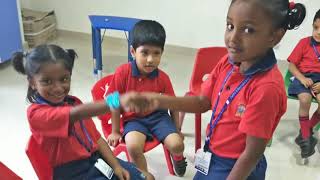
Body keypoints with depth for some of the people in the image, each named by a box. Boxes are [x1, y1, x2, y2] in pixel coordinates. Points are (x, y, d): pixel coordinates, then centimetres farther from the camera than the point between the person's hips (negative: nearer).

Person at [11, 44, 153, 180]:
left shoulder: (74, 102, 8)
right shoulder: (35, 113, -17)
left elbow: (95, 137, 7)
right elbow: (76, 114, -36)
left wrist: (116, 166, -6)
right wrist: (116, 101, -52)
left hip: (96, 159, 7)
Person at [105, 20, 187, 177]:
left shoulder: (163, 78, -11)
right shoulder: (123, 72, -18)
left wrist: (177, 131, 9)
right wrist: (115, 132, -1)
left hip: (158, 115, 2)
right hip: (133, 118, -1)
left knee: (176, 145, -17)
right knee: (133, 146, -31)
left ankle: (178, 158, 25)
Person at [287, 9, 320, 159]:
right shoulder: (305, 42, 3)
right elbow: (291, 65, 2)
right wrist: (302, 78, -15)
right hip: (304, 77, -1)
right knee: (305, 99, -31)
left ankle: (306, 130, -3)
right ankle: (306, 137, -14)